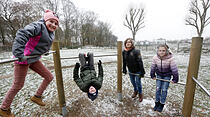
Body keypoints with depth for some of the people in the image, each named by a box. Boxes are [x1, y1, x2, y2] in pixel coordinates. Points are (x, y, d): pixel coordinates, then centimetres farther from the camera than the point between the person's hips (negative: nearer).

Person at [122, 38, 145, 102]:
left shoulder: (136, 51, -23)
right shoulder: (124, 52, -7)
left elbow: (140, 62, -22)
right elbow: (124, 61, 5)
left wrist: (142, 72, -21)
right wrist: (124, 69, 9)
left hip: (137, 71, -5)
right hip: (130, 71, 5)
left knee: (138, 82, 6)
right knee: (132, 82, 20)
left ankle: (140, 94, 32)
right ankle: (135, 91, 47)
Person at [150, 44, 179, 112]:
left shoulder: (170, 58, -30)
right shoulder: (155, 58, -22)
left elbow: (174, 69, -20)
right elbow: (153, 67, -7)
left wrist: (175, 79, -12)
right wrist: (153, 75, 3)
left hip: (167, 76, -2)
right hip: (159, 75, 2)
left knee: (164, 90, 1)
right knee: (158, 89, 4)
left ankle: (162, 104, 22)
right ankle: (157, 103, 23)